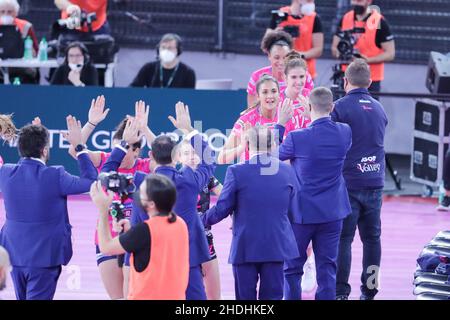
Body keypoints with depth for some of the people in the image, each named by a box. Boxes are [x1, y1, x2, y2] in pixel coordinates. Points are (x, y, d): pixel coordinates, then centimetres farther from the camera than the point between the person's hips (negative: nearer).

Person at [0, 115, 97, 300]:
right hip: (44, 255, -5)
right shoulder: (54, 176, -19)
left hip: (15, 253, 5)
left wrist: (30, 139, 16)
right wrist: (79, 146, -4)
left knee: (23, 298, 20)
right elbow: (90, 181, -8)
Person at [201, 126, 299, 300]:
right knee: (272, 295, 7)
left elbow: (222, 209, -6)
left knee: (245, 296, 6)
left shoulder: (236, 172, -12)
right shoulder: (287, 171, 0)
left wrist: (203, 219, 12)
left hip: (245, 246, -3)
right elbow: (289, 209, 10)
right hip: (276, 245, 3)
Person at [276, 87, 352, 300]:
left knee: (292, 268, 9)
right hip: (333, 211, 3)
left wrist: (280, 123, 7)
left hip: (302, 212, -3)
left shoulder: (297, 138, -18)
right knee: (327, 268, 8)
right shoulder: (344, 133, -7)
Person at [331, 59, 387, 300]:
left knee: (343, 238, -1)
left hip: (348, 183, -5)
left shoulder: (340, 108, -8)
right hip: (375, 182, 5)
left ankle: (341, 292, -2)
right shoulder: (379, 109, 10)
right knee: (372, 237, 10)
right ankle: (369, 291, 13)